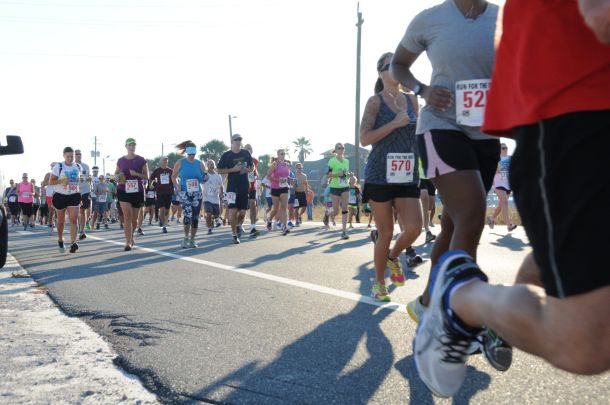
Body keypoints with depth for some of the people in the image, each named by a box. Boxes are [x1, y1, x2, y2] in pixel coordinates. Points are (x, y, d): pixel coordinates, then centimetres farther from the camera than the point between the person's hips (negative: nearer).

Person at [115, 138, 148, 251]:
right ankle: (128, 242, -13)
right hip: (124, 191, 0)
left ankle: (131, 236, 37)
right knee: (127, 216, -12)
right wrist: (119, 178, -7)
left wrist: (136, 174, -18)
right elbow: (116, 173, 16)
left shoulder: (141, 160, -1)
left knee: (134, 218, 11)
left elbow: (146, 176, 0)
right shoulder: (121, 161, 4)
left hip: (138, 191, 0)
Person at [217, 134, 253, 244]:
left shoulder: (246, 153, 9)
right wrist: (233, 169, -13)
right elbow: (220, 170, 0)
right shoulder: (226, 155, -2)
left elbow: (251, 167, 20)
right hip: (232, 186, -3)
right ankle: (235, 235, 2)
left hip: (244, 186, 3)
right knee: (233, 210, -11)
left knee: (243, 211, 3)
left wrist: (247, 170, -3)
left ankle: (239, 225, 35)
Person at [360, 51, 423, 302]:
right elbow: (364, 138, -12)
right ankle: (379, 283, 20)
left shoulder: (412, 100, 12)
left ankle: (393, 257, 24)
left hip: (408, 176, 4)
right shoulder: (376, 101, -2)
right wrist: (394, 123, -16)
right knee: (386, 232, 1)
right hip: (380, 175, -4)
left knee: (413, 228, -9)